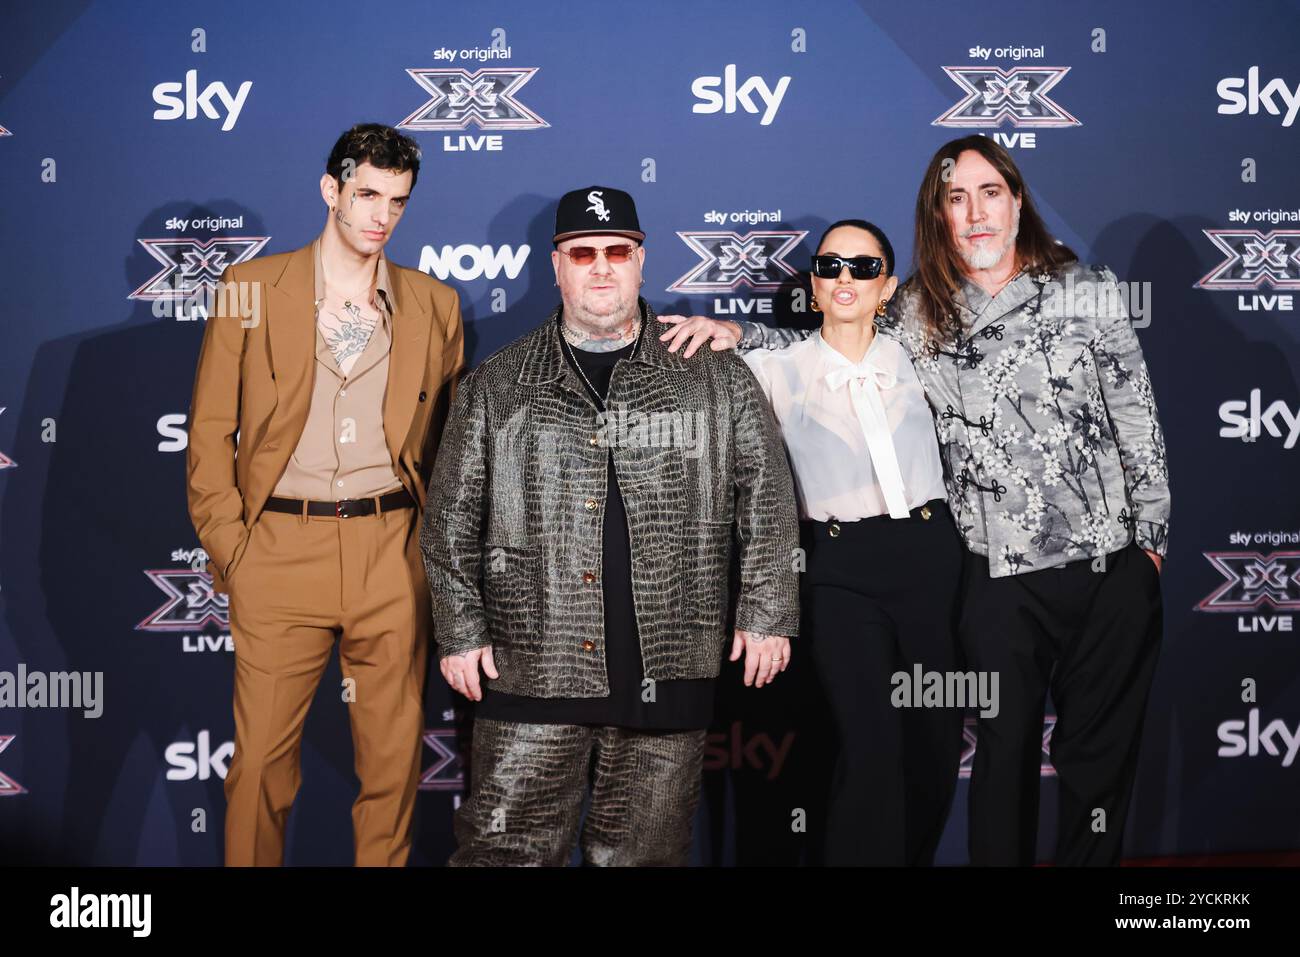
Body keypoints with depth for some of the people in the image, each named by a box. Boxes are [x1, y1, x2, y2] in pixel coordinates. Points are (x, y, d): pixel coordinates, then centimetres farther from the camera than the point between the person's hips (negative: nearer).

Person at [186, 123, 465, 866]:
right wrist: (229, 547, -3)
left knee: (394, 761, 6)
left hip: (392, 554, 2)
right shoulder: (252, 288, 5)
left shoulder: (435, 304, 11)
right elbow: (210, 431, 4)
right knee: (262, 758, 2)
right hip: (280, 550, -1)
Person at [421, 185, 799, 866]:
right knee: (504, 849, 2)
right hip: (531, 678, 0)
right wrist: (461, 632, 4)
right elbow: (452, 518, 9)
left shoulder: (714, 375, 7)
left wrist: (766, 617, 1)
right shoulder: (496, 386, 8)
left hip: (667, 676, 0)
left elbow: (765, 499, 7)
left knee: (642, 852, 8)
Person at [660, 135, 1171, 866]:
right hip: (1001, 580, 0)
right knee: (1006, 752, 8)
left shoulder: (1088, 291, 0)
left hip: (1112, 571, 0)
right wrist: (739, 334, -3)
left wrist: (1151, 540, 2)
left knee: (1100, 751, 10)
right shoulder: (919, 316, 2)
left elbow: (1139, 422, 2)